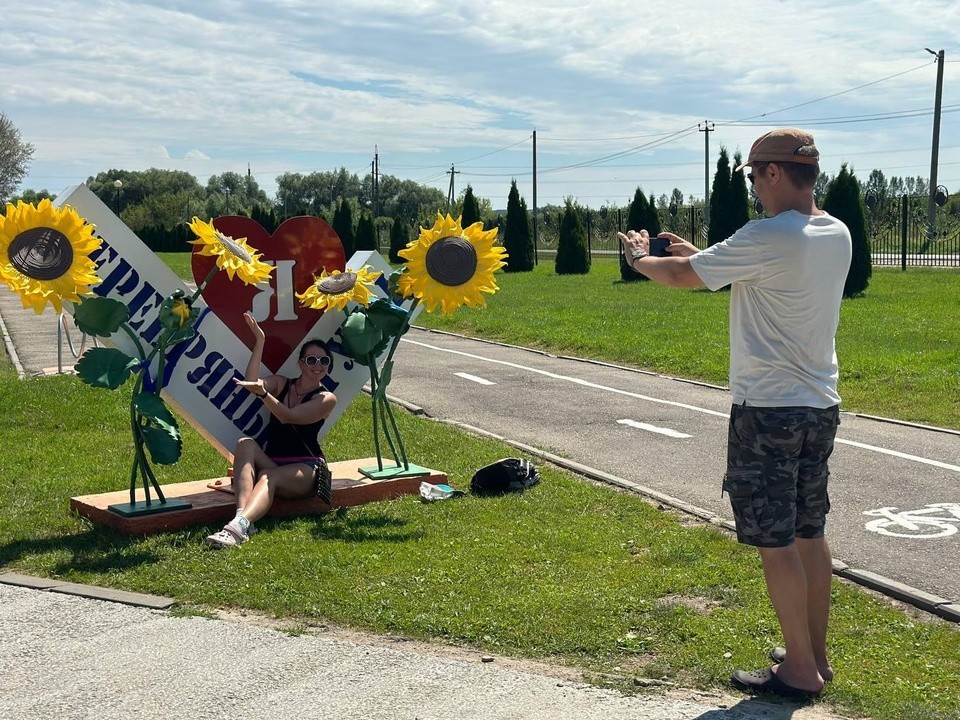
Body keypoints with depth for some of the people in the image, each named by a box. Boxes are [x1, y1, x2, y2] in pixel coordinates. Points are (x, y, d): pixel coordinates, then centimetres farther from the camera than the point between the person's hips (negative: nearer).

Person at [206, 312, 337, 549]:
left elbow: (287, 416, -16)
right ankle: (242, 515, -49)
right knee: (245, 444, -27)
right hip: (270, 464, 4)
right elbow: (251, 382, -9)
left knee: (268, 477, -36)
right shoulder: (281, 383, 13)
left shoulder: (326, 399, 0)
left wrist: (263, 392, -30)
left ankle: (239, 526, -65)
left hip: (305, 469, -4)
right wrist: (260, 341, -11)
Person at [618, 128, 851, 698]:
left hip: (769, 410, -8)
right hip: (821, 406, 8)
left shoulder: (768, 237, -19)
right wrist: (698, 253, 20)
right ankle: (816, 653, 29)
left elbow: (684, 277, -9)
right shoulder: (837, 235, 6)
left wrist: (640, 258, 11)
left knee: (775, 543, 2)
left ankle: (800, 668, 11)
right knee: (810, 534, 17)